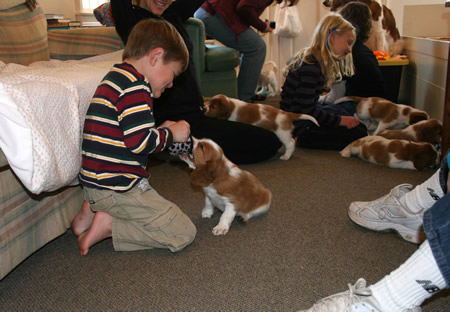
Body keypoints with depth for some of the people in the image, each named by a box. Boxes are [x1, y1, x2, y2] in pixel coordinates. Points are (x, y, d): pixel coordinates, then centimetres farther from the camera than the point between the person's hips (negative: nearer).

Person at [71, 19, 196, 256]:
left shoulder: (115, 78, 16)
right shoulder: (135, 85, -17)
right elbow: (140, 142, -24)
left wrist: (163, 131, 13)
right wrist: (171, 133, -7)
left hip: (97, 183, 10)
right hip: (117, 189, -10)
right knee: (184, 234, -5)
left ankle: (95, 211, 11)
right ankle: (108, 225, -7)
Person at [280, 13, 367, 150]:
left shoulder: (319, 61, 8)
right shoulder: (310, 66, -24)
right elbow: (307, 111, -23)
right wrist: (341, 120, -15)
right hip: (299, 127, -10)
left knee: (360, 127, 10)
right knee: (358, 135, -10)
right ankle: (303, 140, -4)